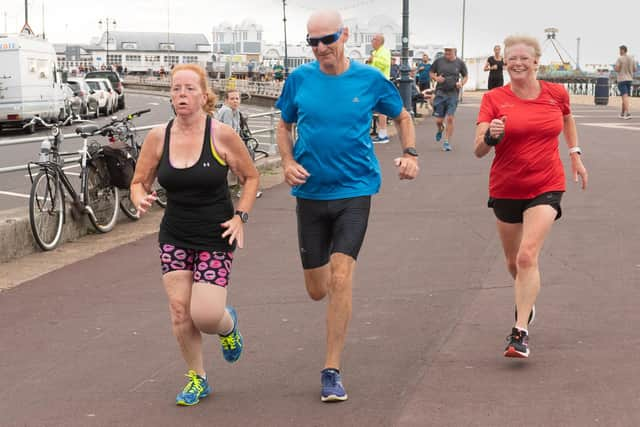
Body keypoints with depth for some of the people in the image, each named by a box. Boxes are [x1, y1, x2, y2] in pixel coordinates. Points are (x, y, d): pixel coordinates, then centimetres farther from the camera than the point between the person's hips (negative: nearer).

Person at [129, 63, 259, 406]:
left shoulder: (222, 136, -10)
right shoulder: (157, 138, -3)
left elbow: (251, 177, 3)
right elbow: (139, 182, 7)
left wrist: (241, 216, -8)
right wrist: (141, 199, -16)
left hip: (215, 237, -3)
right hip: (174, 236, 3)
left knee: (205, 315, -12)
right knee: (179, 310, -3)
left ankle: (228, 324, 27)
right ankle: (197, 378, 20)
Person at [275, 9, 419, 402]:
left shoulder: (370, 79, -4)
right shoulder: (299, 79, -1)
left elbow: (402, 117, 13)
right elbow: (285, 126, 13)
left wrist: (410, 154, -4)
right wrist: (288, 162, -5)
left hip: (354, 191, -2)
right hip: (311, 192, 2)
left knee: (340, 279, -15)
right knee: (317, 290, 9)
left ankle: (332, 372, -4)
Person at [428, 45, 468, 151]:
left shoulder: (460, 63, 2)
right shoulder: (438, 61, 2)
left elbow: (466, 76, 12)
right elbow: (431, 72, 13)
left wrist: (462, 83, -9)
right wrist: (436, 78, -9)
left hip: (453, 94, -1)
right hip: (440, 93, 1)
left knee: (450, 119, -8)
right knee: (439, 120, 2)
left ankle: (446, 142, 2)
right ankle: (440, 130, 39)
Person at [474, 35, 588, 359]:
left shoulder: (556, 94, -2)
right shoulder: (494, 99, -8)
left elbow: (567, 117, 22)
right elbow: (479, 151, -14)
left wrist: (575, 154, 17)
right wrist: (490, 137, -35)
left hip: (546, 188, -1)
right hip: (506, 189, 2)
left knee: (528, 256, -18)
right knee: (513, 262, 16)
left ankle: (520, 332, -16)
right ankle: (526, 303, 47)